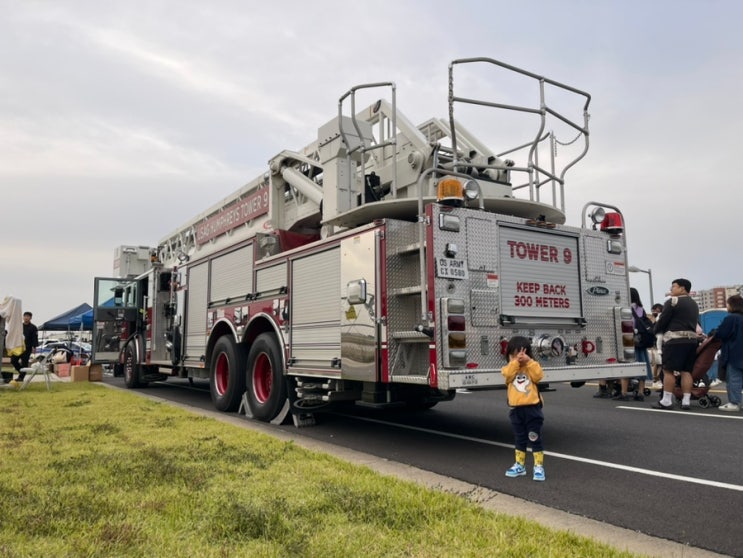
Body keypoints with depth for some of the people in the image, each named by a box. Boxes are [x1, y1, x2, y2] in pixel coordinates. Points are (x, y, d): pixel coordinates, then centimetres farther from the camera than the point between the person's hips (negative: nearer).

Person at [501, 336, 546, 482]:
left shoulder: (533, 366, 2)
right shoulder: (509, 368, 5)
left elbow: (538, 376, -17)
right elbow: (508, 375, -16)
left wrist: (529, 361, -19)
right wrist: (516, 361, -22)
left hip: (532, 408, -2)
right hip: (516, 410, 2)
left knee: (535, 439, 1)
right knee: (520, 440, 14)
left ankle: (539, 467, 9)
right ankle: (520, 465, 23)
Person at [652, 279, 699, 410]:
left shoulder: (673, 301, -6)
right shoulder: (694, 304, 21)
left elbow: (662, 320, -6)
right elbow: (695, 322, 20)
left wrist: (656, 331, 11)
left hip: (675, 340, -8)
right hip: (692, 339, 8)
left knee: (668, 370, -5)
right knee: (686, 371, 7)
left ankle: (667, 401, -5)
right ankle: (686, 401, 5)